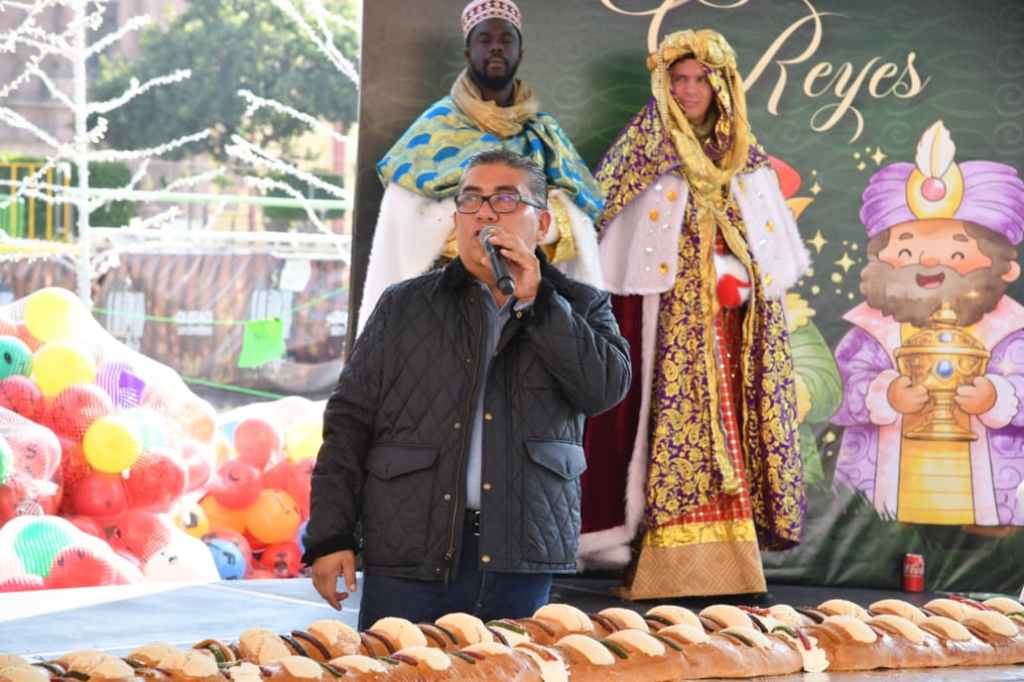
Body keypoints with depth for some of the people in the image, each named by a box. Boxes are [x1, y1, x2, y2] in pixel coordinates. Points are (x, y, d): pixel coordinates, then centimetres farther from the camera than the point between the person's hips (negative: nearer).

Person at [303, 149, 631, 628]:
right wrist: (330, 537, -1)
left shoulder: (578, 307, 12)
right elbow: (350, 421, 8)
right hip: (409, 555, 0)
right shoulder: (404, 306, 11)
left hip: (521, 559, 0)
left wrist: (535, 301, -9)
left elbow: (607, 386, -7)